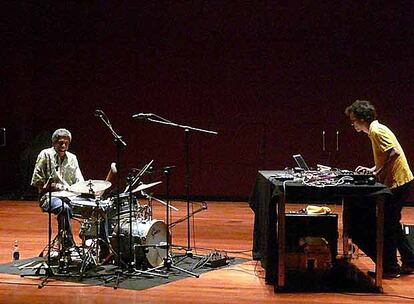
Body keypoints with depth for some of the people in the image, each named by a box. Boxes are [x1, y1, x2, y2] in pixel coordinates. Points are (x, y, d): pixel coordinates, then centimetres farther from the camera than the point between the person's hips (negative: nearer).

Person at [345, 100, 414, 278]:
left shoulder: (376, 131, -14)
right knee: (392, 224, 17)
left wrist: (379, 173, -21)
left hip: (397, 182, -10)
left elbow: (394, 153, -25)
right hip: (399, 181, 10)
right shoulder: (375, 130, 16)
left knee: (388, 225, -3)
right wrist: (372, 170, 13)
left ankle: (389, 268, 5)